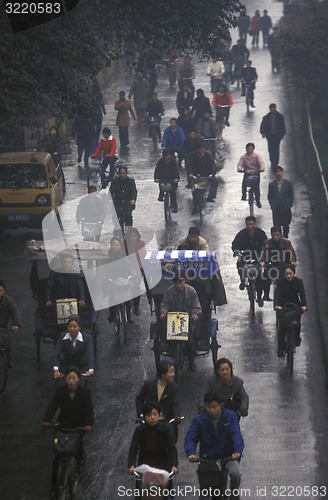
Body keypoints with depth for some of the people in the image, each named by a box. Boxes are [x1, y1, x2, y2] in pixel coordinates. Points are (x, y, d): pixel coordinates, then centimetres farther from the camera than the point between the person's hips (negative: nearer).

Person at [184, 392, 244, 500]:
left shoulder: (230, 416, -5)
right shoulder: (199, 419, -2)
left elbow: (236, 434, -17)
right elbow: (190, 437, -10)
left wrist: (237, 451, -36)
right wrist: (191, 453, -31)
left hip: (228, 456, -1)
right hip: (207, 457, 1)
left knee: (235, 473, -27)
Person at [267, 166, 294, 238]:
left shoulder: (288, 183, 2)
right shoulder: (271, 184, 4)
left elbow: (291, 196, 5)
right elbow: (269, 196, 9)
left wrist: (289, 205, -3)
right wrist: (272, 205, -2)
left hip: (286, 208, 0)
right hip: (276, 209, 0)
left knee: (286, 226, 8)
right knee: (277, 227, -4)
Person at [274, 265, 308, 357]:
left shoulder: (299, 282, -8)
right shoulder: (280, 282, -11)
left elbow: (302, 294, -17)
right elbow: (277, 294, -22)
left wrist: (304, 305, -35)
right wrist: (277, 305, -41)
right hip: (283, 307, -1)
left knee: (297, 324, -15)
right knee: (282, 328, -11)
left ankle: (297, 338, 20)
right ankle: (280, 350, -2)